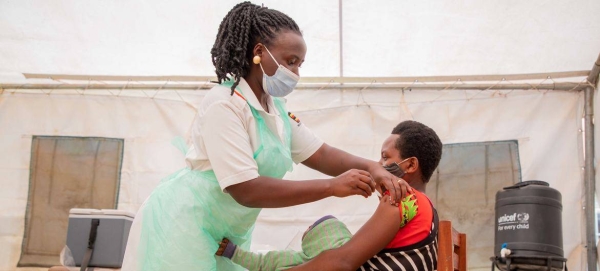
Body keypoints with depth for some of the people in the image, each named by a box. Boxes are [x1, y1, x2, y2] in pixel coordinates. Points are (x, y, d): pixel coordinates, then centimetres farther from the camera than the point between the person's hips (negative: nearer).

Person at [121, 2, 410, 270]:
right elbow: (246, 190, -28)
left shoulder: (277, 110, 5)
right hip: (182, 227, -8)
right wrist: (332, 186, -29)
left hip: (227, 236, 8)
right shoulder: (224, 105, -22)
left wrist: (370, 168, -15)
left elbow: (320, 153, 5)